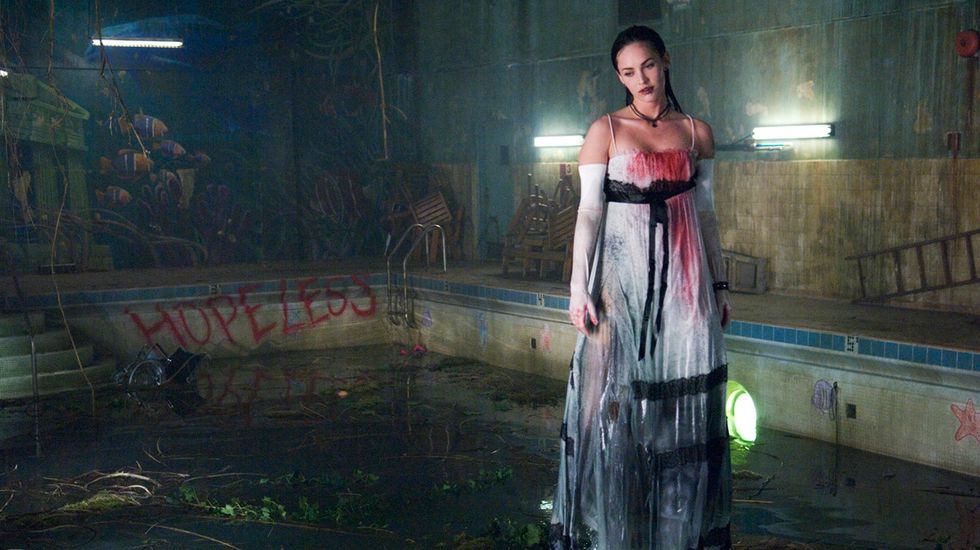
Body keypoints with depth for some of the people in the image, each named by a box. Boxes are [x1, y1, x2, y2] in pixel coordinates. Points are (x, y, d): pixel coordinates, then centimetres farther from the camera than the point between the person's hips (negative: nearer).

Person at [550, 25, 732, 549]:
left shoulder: (696, 132, 10)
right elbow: (589, 211, -3)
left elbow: (706, 212, 14)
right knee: (619, 396, -2)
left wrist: (719, 284, 13)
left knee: (683, 403, 4)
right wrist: (579, 288, -10)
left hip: (684, 279, 3)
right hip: (624, 275, -2)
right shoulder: (605, 131, 1)